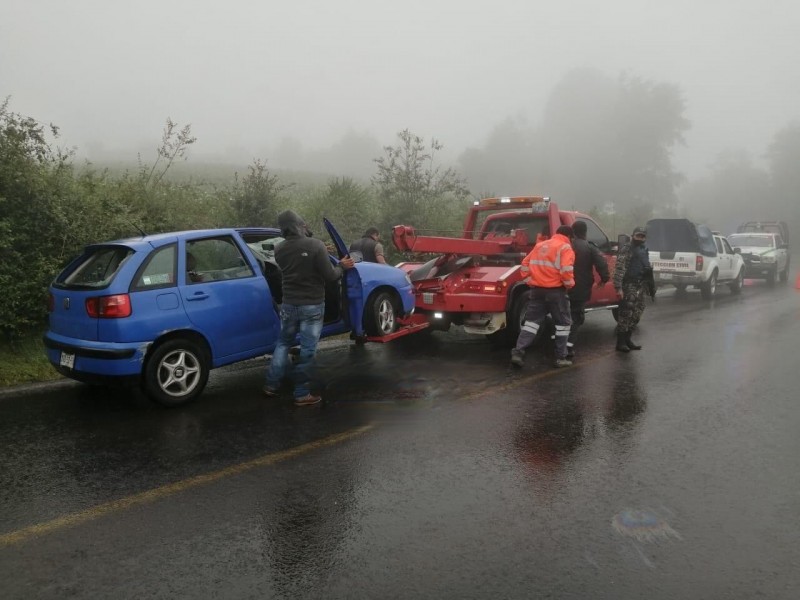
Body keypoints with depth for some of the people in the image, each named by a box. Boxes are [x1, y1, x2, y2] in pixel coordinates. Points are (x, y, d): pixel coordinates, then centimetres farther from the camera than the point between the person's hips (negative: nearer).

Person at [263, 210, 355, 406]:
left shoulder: (279, 250, -2)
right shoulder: (316, 245, -17)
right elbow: (329, 276, -15)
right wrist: (342, 266, 6)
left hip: (289, 304, 4)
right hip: (312, 305, -4)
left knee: (283, 343, 20)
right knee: (307, 349, 3)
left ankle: (271, 385, 22)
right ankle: (302, 394, 8)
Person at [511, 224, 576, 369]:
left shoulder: (540, 245, 15)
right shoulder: (565, 248, -6)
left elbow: (525, 264, 15)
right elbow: (566, 270, -19)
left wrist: (530, 281, 17)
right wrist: (570, 284, -3)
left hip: (537, 289, 5)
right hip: (555, 291, -5)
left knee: (531, 321, 7)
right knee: (563, 323, 9)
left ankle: (518, 352, -6)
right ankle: (560, 358, 9)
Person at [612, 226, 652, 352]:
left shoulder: (645, 250, 17)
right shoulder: (626, 249, -9)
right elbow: (619, 269, -17)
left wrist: (647, 285, 23)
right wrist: (618, 288, -24)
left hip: (640, 286, 8)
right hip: (629, 286, -8)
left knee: (636, 314, 11)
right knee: (626, 314, -8)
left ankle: (627, 339, 21)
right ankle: (620, 342, -2)